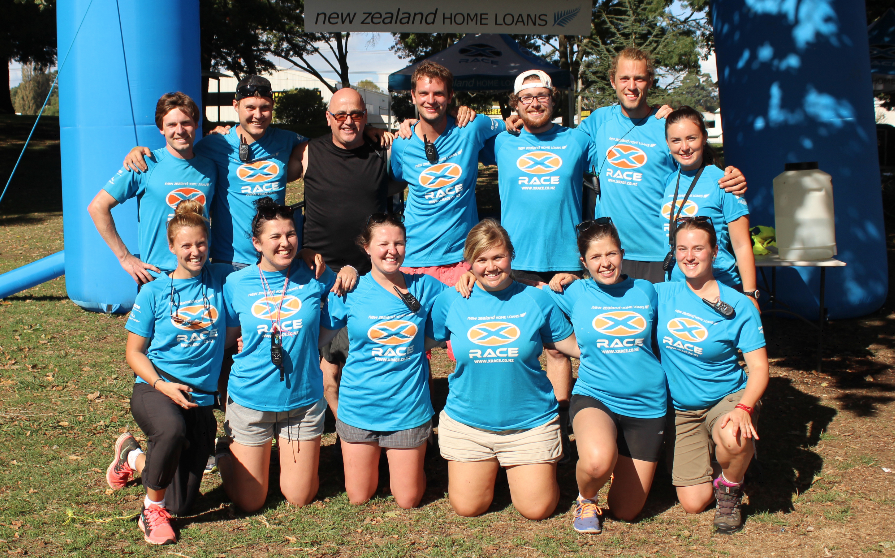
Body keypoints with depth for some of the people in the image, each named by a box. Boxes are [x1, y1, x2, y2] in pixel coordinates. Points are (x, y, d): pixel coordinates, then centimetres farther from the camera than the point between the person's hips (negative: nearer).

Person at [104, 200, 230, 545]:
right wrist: (162, 385, -15)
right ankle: (152, 509, -14)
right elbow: (134, 352, 3)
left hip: (200, 399, 3)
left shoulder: (220, 279, 5)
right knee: (172, 429, -41)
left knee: (180, 505, 3)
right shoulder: (154, 292, 0)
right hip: (154, 388, -3)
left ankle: (133, 456, 32)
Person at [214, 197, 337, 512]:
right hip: (250, 399, -1)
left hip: (303, 398, 1)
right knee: (249, 503, 7)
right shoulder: (236, 284, -4)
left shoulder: (315, 278, -5)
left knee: (300, 498, 6)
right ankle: (225, 451, 37)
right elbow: (226, 335, 8)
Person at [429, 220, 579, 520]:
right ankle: (491, 469, 37)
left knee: (536, 509, -1)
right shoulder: (449, 301, -3)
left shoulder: (537, 300, -5)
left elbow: (572, 344, 3)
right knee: (468, 507, 5)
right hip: (467, 423, 1)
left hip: (530, 423, -1)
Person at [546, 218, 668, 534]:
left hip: (646, 405, 2)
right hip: (594, 397, -2)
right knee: (598, 462, -36)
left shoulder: (645, 291, 5)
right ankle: (585, 499, 0)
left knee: (626, 512, 4)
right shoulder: (574, 293, 0)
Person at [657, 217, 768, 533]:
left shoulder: (738, 306, -10)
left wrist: (744, 407, -30)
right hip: (681, 410, 3)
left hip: (727, 397, -2)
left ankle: (729, 490, -3)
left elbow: (758, 368, -12)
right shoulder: (662, 295, -2)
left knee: (733, 438, -39)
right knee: (693, 504, -3)